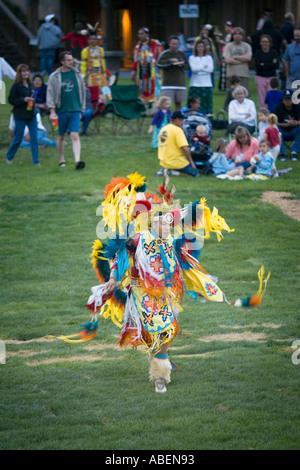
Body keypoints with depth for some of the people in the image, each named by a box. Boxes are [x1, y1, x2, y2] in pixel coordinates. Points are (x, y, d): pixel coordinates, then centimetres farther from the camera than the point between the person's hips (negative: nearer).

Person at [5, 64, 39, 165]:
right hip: (20, 116, -5)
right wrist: (23, 100, -21)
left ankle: (35, 160, 4)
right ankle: (9, 157, 25)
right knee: (18, 138, 4)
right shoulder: (16, 86, -10)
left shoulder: (30, 85, 8)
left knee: (34, 138, -1)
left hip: (31, 115, 5)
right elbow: (11, 100, -10)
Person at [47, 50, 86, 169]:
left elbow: (82, 92, 13)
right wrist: (52, 111, -10)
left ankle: (77, 161, -22)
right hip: (61, 110, 0)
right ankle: (61, 160, 24)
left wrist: (81, 109, 12)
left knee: (75, 136, -12)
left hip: (75, 110, 0)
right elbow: (50, 95, 0)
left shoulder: (77, 75, 6)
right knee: (61, 136, 11)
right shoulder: (54, 77, 0)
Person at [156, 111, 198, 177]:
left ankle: (164, 170, 4)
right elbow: (185, 148, -20)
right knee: (196, 174, 0)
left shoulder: (163, 129, 13)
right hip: (177, 163, -8)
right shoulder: (177, 130, -12)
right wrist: (191, 161, -9)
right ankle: (171, 172, -13)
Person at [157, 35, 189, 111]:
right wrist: (170, 61, -19)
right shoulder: (164, 54, 2)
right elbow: (159, 64, -13)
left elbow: (188, 67, 11)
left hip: (180, 82, 3)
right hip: (168, 84, -3)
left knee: (178, 103, 6)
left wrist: (182, 64, -9)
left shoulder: (181, 54, 13)